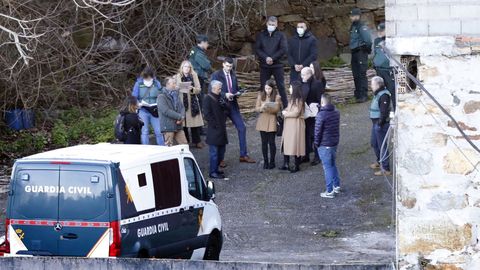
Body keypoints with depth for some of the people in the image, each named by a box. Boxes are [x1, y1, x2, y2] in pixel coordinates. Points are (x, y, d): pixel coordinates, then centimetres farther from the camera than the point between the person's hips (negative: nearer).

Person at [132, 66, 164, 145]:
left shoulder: (157, 83, 5)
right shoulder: (138, 84, 2)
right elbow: (134, 97, 3)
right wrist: (139, 103, -17)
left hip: (154, 111, 1)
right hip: (143, 110, -1)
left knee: (159, 132, 0)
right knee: (145, 131, -1)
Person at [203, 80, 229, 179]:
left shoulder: (220, 97, 15)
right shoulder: (208, 98, -10)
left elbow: (227, 109, 20)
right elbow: (207, 114, -15)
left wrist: (224, 104, -2)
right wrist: (214, 124, -15)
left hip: (222, 128, 9)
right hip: (214, 129, -9)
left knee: (221, 150, 13)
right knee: (214, 151, -7)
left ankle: (216, 168, 23)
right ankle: (213, 172, -4)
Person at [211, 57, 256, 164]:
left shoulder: (233, 75, 11)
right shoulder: (216, 75, -6)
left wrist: (237, 93, -2)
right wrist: (225, 95, -21)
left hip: (233, 106, 5)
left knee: (242, 128, 2)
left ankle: (243, 155, 12)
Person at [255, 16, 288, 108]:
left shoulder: (281, 35, 3)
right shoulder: (261, 35, 8)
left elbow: (283, 49, -6)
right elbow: (257, 49, 0)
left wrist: (272, 58, -15)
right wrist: (266, 58, -15)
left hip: (277, 65, -2)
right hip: (264, 66, 2)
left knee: (281, 87, -1)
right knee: (263, 87, 5)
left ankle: (286, 107, 1)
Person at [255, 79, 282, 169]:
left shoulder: (277, 97, -4)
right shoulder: (261, 96, 5)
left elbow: (277, 109, -10)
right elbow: (256, 108, 3)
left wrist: (269, 108, -26)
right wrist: (261, 108, -19)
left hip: (272, 121, -3)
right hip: (262, 121, 3)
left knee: (271, 142, -1)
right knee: (264, 142, 6)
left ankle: (272, 162, 9)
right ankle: (265, 161, 14)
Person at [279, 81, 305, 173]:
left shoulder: (299, 100, -15)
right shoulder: (292, 98, 13)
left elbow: (295, 113, -20)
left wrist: (285, 113, -7)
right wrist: (284, 111, -1)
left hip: (296, 124, -9)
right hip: (288, 124, 9)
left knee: (296, 144, -1)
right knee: (286, 144, 10)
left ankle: (297, 166, 7)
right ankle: (286, 164, 16)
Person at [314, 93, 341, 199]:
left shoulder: (321, 115, -19)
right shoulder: (336, 113, 4)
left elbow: (318, 131, -13)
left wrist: (317, 143, -3)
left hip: (324, 145, -7)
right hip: (335, 143, 7)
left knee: (327, 166, -3)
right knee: (333, 164, 21)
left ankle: (330, 191, -1)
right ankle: (336, 186, 26)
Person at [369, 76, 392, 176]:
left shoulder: (384, 95, -20)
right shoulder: (378, 94, 12)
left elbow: (384, 111, -26)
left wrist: (380, 123, -24)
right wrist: (376, 123, 18)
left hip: (381, 124, -11)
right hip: (376, 123, 11)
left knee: (382, 146, -7)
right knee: (374, 143, 24)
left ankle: (386, 169, -3)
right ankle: (379, 161, 43)